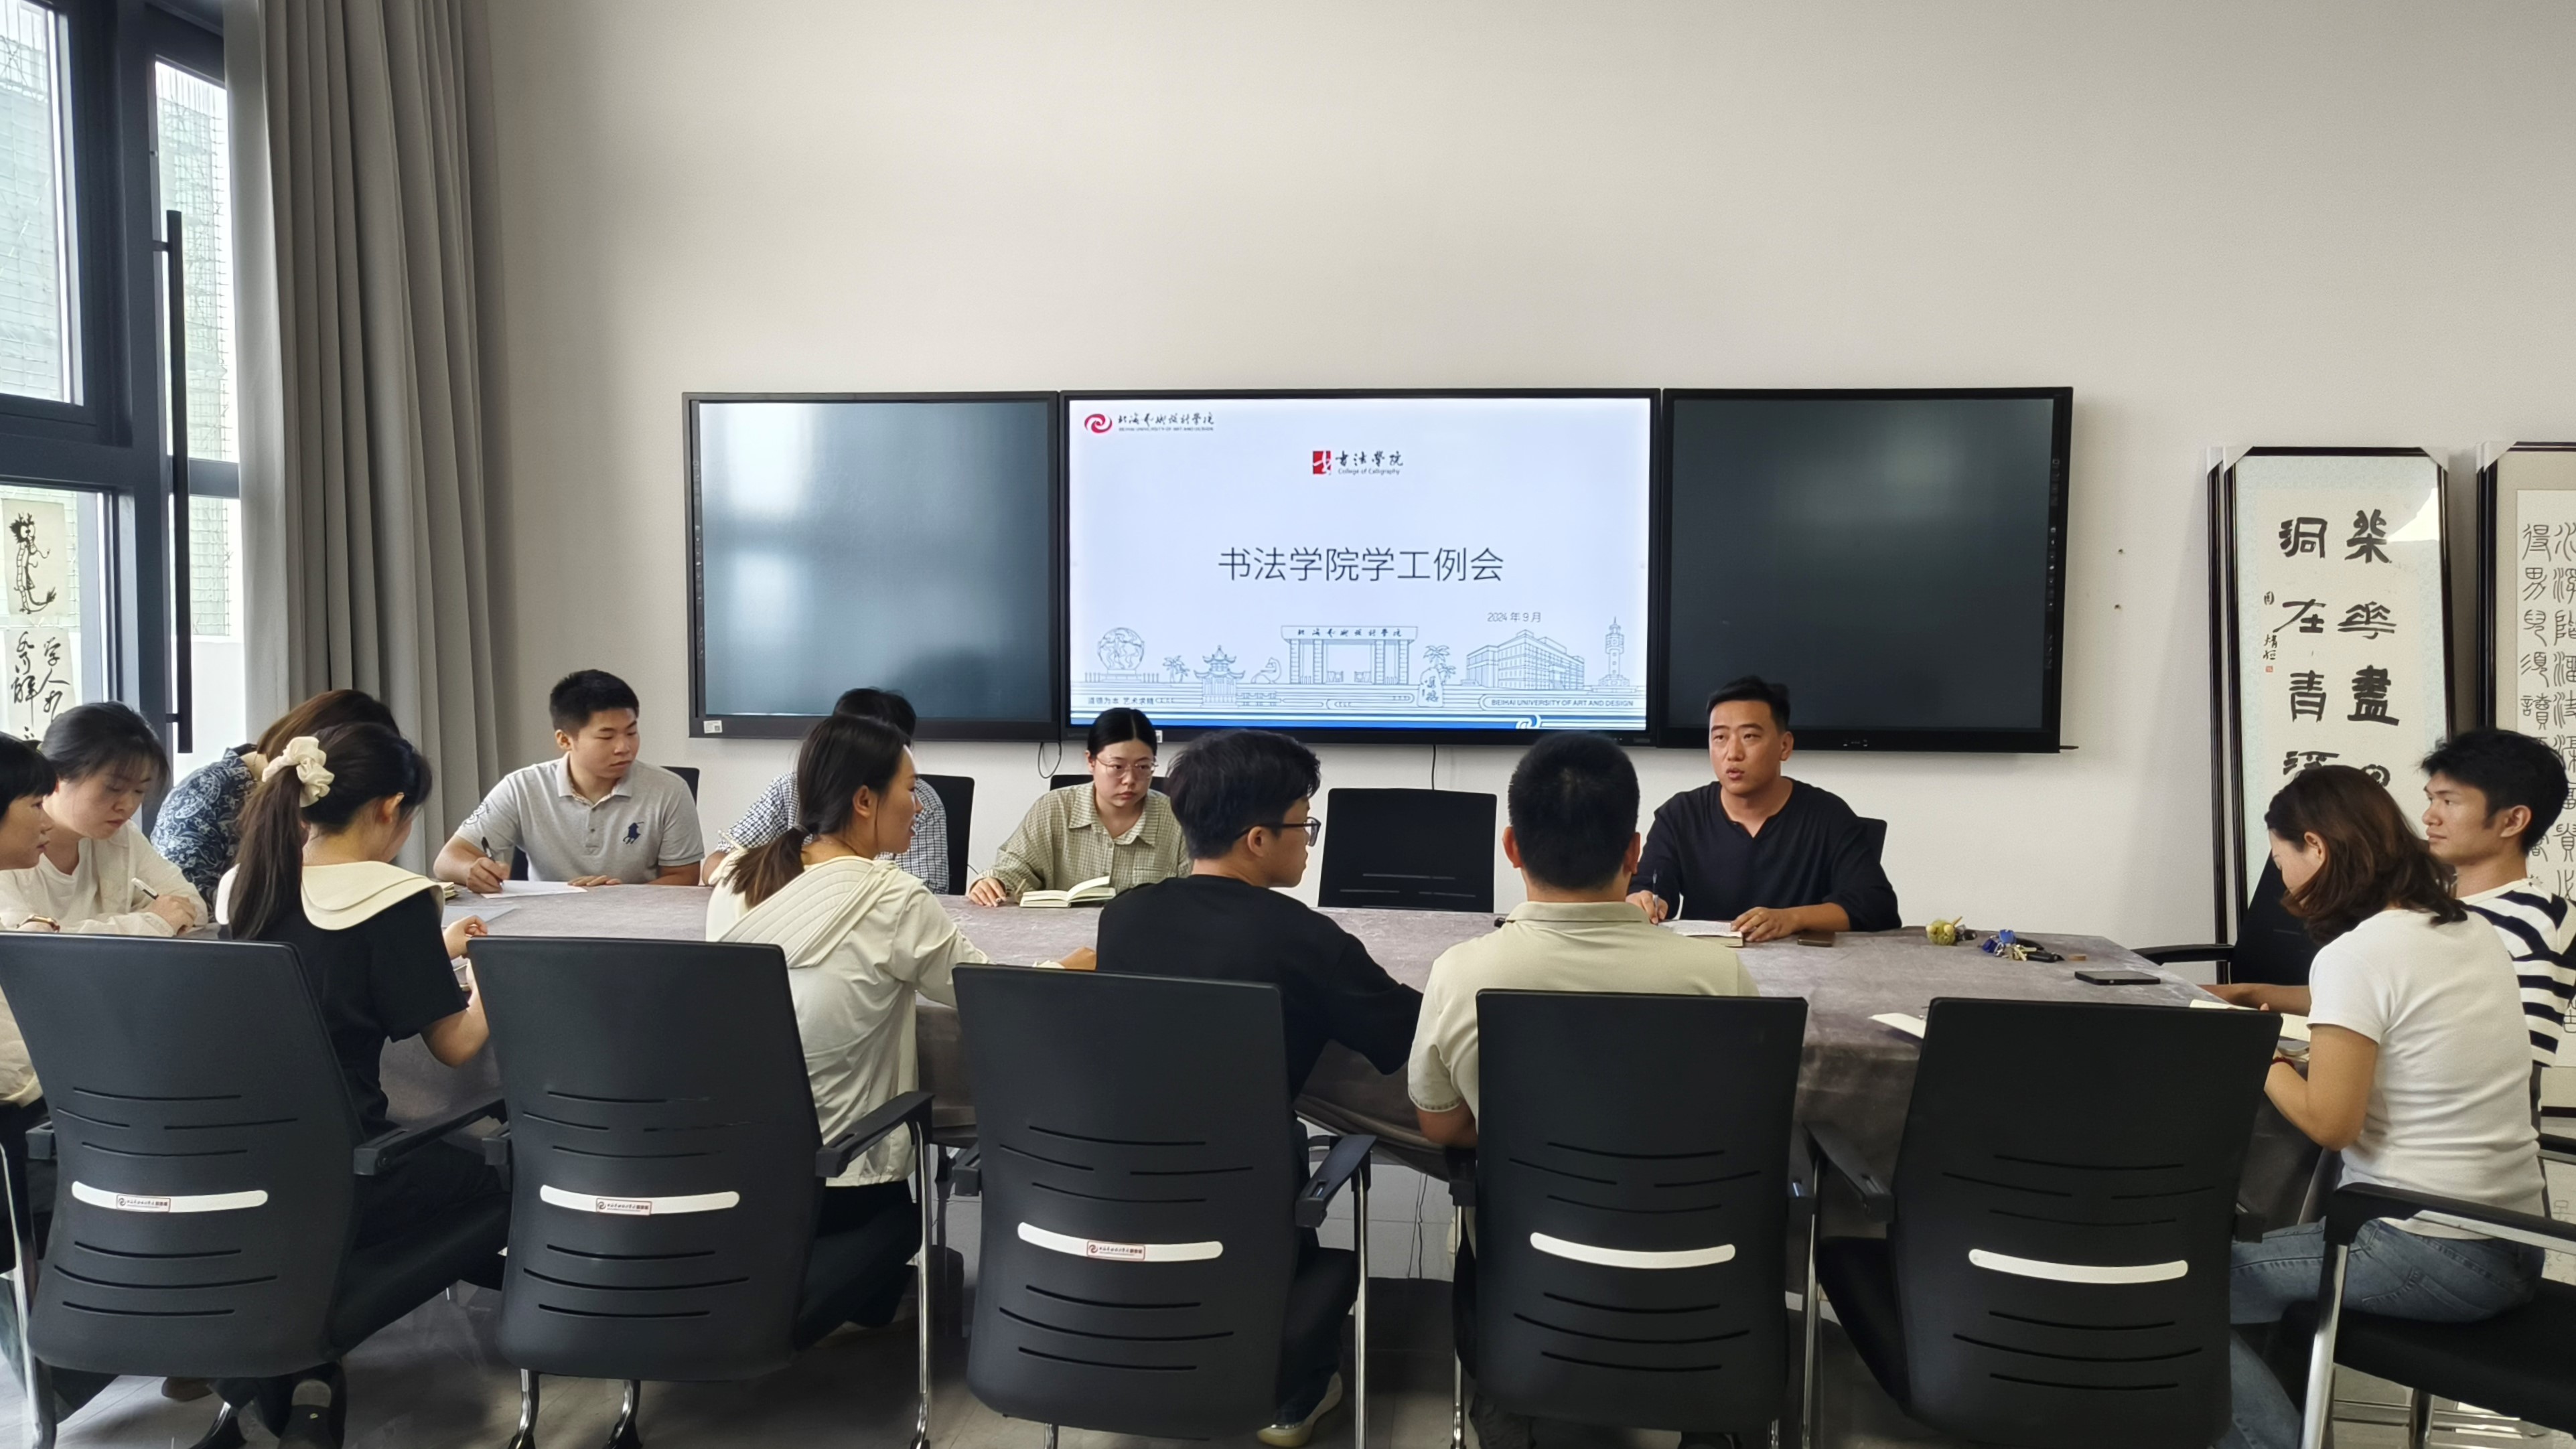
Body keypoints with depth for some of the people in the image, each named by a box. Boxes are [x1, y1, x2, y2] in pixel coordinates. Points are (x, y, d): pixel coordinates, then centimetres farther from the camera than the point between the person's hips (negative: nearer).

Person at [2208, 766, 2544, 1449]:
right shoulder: (2470, 930, 7)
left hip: (2433, 1257, -9)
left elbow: (2329, 1123, -19)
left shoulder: (2354, 954, -20)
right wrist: (2259, 994, 28)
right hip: (2513, 1246, 9)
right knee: (2276, 1243, 27)